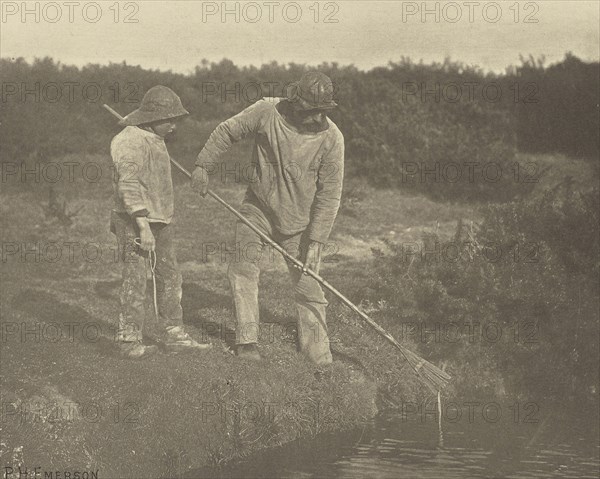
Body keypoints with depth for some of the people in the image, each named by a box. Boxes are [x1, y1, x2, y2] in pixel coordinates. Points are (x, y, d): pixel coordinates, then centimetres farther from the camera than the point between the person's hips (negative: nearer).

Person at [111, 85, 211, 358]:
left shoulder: (154, 139, 15)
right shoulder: (131, 142, -16)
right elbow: (128, 185, -23)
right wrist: (142, 226, -27)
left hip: (159, 221, 10)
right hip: (135, 222, -10)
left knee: (169, 277, 12)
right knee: (135, 281, -5)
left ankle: (174, 335, 20)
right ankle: (129, 341, 3)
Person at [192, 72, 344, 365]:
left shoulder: (331, 138, -16)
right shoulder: (267, 112, -15)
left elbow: (329, 195, -13)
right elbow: (227, 131, 1)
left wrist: (316, 241, -16)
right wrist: (203, 165, -2)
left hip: (299, 220, -1)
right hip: (258, 208, 1)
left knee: (307, 286, 1)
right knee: (243, 267, -7)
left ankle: (318, 352, 12)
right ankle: (247, 339, 2)